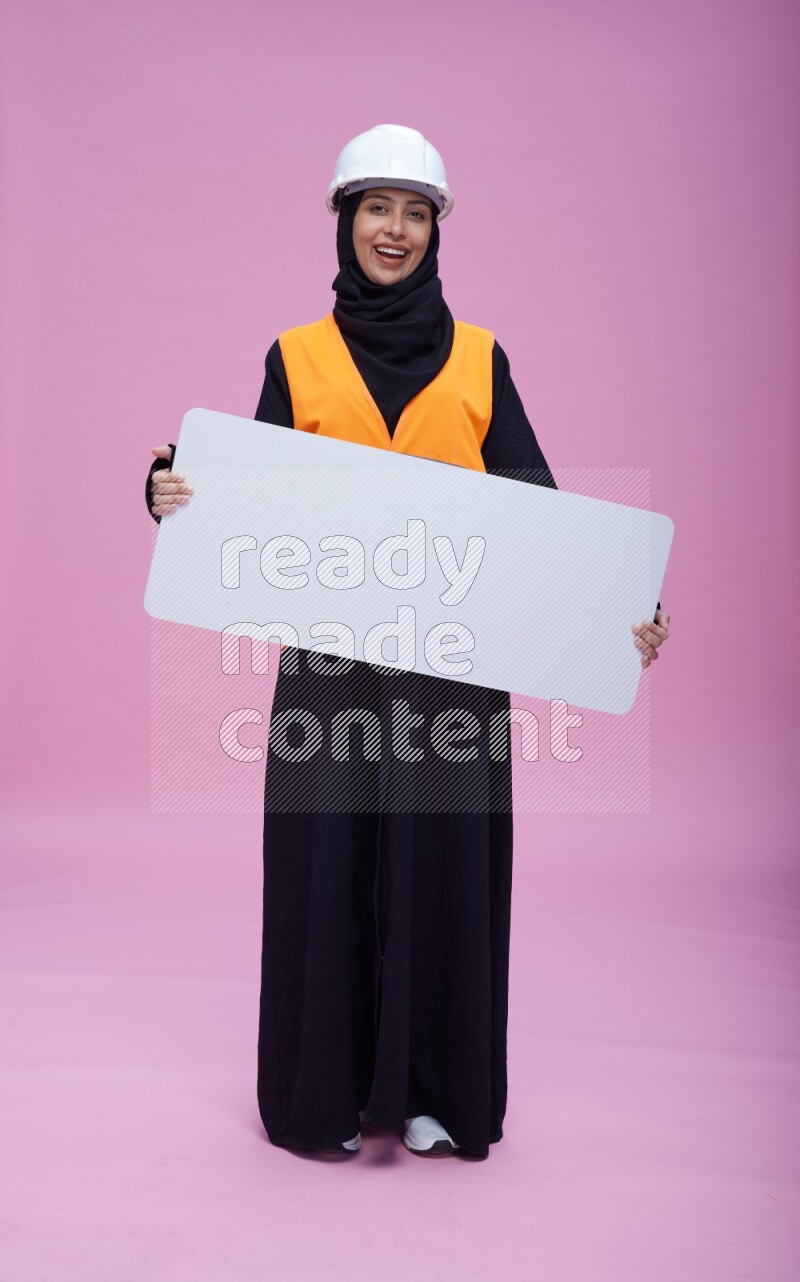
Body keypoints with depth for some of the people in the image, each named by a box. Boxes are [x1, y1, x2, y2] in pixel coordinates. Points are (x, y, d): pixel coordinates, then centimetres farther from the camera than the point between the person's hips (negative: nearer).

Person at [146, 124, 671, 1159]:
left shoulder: (480, 359, 8)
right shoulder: (297, 357, 7)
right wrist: (176, 493, -15)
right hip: (330, 654, 0)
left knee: (443, 857, 5)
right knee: (328, 859, 4)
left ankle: (433, 1086, 23)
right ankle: (328, 1088, 23)